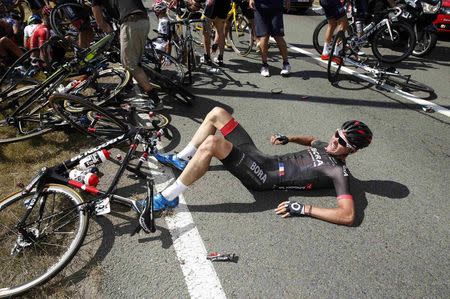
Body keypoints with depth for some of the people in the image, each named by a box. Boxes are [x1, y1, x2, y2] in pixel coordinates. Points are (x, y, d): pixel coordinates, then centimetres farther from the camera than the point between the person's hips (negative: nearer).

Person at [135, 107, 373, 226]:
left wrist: (304, 209, -26)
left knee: (211, 143, -33)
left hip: (261, 177, -9)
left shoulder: (338, 172, -10)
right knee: (217, 113, 6)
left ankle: (167, 199, -18)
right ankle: (182, 159, 19)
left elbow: (348, 215, -22)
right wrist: (289, 138, 21)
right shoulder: (325, 147, 14)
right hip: (260, 158, 9)